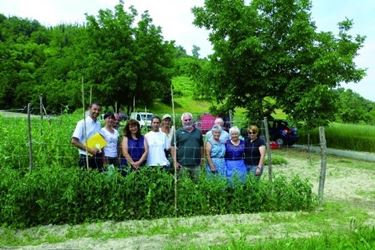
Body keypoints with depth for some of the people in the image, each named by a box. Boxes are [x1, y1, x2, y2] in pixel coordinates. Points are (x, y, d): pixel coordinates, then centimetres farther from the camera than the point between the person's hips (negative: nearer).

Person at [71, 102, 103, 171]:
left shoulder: (98, 124, 10)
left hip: (98, 157, 6)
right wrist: (89, 149, -20)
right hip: (86, 157, -6)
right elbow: (74, 141, -15)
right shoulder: (82, 123, -9)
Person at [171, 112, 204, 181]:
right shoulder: (178, 132, 4)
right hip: (183, 165, -2)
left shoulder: (198, 132, 13)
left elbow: (201, 147, 16)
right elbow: (173, 147, 0)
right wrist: (175, 162, -7)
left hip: (196, 165, 3)